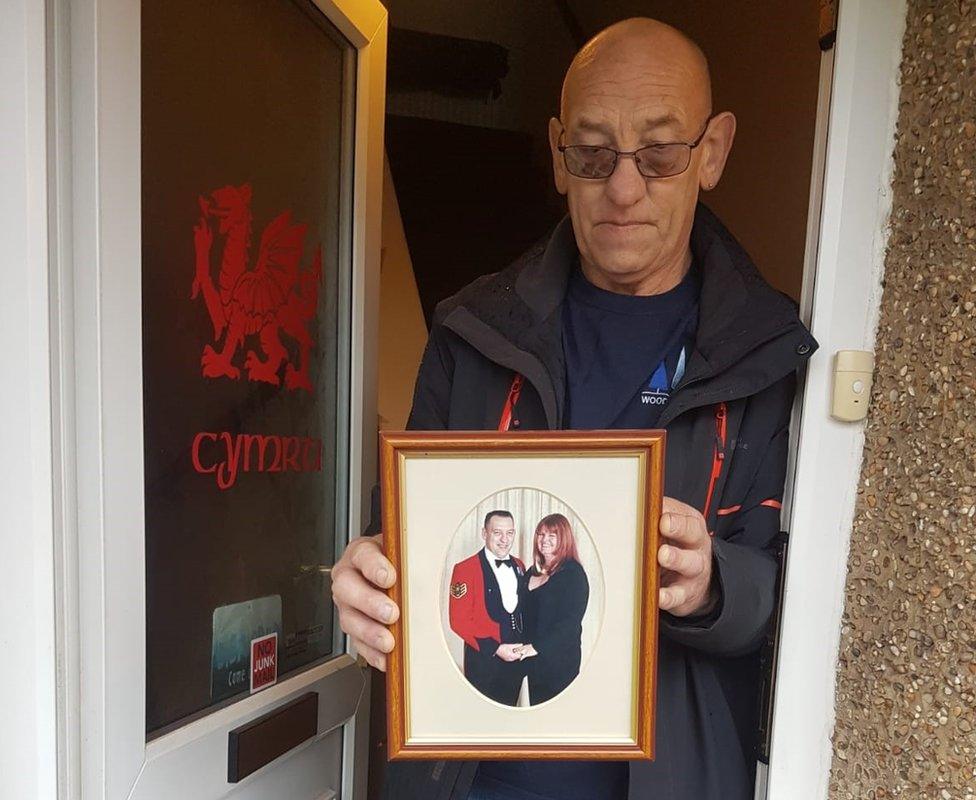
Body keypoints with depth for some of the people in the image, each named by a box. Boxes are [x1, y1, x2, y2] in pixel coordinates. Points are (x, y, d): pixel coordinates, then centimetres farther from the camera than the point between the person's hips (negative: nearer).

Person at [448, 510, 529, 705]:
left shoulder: (519, 566, 6)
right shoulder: (465, 569, -13)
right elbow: (459, 621, -15)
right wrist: (495, 649, -18)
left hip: (516, 658, 5)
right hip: (484, 660, -5)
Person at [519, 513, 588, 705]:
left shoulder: (573, 573, -9)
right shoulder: (532, 572, 10)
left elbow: (570, 622, -16)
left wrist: (537, 647, -20)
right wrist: (523, 646, 2)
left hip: (560, 661, -6)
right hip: (533, 659, 6)